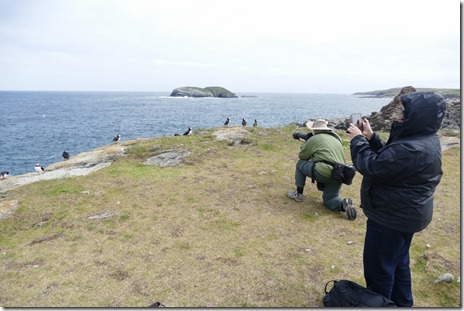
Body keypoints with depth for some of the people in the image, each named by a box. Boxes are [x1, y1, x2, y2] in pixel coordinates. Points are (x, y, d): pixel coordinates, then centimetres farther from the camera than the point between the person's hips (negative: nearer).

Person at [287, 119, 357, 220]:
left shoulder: (314, 138, 3)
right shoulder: (336, 139, 23)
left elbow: (302, 156, 11)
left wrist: (305, 142, 29)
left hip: (324, 172, -7)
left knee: (300, 164, 17)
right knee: (328, 200, 21)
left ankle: (298, 194, 20)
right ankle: (344, 204, -11)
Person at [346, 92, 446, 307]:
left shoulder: (411, 149, -31)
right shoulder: (425, 139, 3)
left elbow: (371, 167, -25)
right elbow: (388, 157, 12)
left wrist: (358, 139, -13)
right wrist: (371, 137, 2)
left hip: (392, 217, -10)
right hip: (405, 213, 10)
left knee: (378, 266, 8)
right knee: (398, 262, 25)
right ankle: (401, 304, 43)